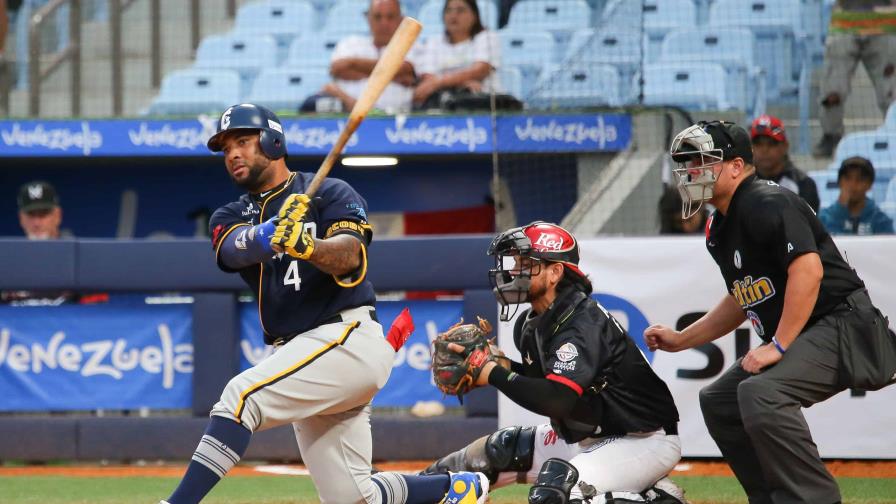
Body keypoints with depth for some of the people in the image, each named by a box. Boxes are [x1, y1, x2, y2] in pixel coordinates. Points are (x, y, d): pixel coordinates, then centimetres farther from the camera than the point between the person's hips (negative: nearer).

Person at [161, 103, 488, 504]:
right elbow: (233, 249, -9)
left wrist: (306, 245, -39)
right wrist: (266, 235, -32)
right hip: (298, 351, 7)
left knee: (241, 396, -26)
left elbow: (347, 256, -17)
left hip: (348, 338, -7)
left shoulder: (330, 193, 1)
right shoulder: (230, 216, 16)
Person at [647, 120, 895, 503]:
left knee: (761, 392, -32)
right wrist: (681, 339, 23)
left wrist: (778, 346, -26)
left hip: (842, 324, -11)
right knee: (718, 401, 16)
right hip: (791, 339, 11)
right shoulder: (719, 230, 16)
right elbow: (742, 300, 28)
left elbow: (808, 270, -26)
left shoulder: (767, 204, -15)